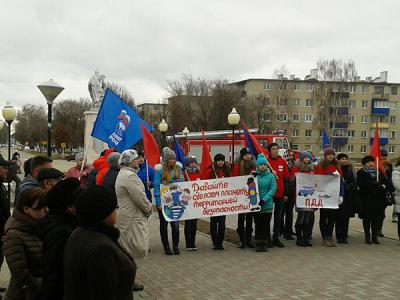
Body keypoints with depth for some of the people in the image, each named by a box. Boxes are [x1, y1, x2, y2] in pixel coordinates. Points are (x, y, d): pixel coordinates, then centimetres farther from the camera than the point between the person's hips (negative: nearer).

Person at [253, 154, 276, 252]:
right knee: (258, 225, 6)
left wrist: (264, 200, -17)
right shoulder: (254, 176, 1)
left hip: (267, 205, 0)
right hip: (256, 205, 0)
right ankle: (258, 244, 14)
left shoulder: (271, 176, -1)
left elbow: (273, 189, -8)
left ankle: (264, 244, 15)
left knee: (266, 225, 6)